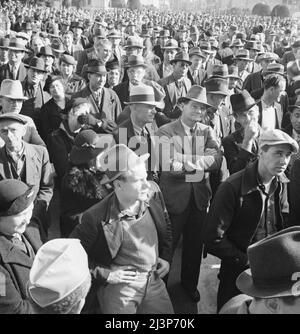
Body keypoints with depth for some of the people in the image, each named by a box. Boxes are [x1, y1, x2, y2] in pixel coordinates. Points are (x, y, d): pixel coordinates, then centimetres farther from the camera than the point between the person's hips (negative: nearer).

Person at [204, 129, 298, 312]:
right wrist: (247, 261, -18)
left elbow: (284, 225, 9)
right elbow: (213, 239, -22)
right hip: (238, 272, -5)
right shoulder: (232, 187, -23)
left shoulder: (282, 185, -3)